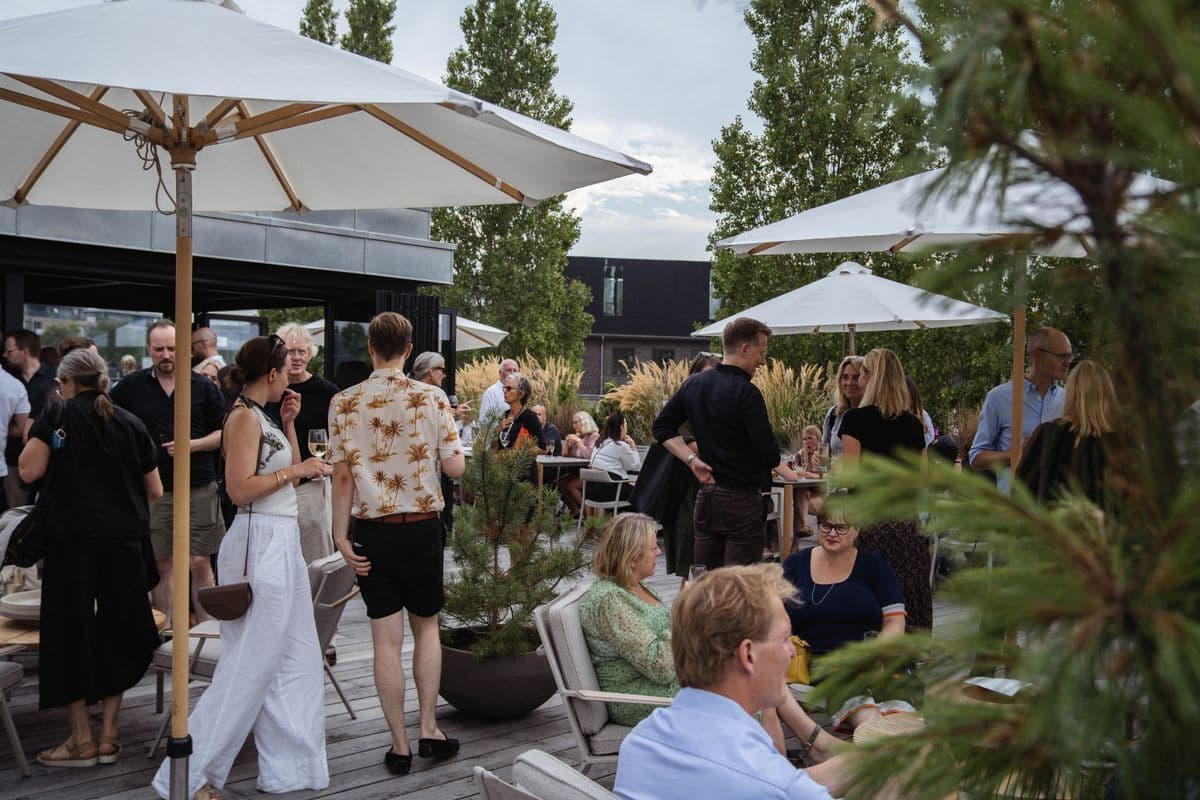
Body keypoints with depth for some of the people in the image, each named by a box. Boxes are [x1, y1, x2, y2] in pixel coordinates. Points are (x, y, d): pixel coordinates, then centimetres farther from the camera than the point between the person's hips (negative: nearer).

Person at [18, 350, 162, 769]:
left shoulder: (56, 416, -1)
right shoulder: (131, 424, 6)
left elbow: (29, 471, -8)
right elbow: (155, 491, 9)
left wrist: (33, 436, 8)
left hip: (71, 537, -2)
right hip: (125, 540, 3)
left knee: (71, 631, 6)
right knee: (116, 632, 11)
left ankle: (82, 739, 8)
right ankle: (108, 735, 14)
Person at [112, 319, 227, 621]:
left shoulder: (203, 386, 4)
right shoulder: (132, 386, 6)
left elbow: (224, 434, 5)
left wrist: (191, 445, -10)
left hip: (199, 489, -1)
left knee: (200, 563, -2)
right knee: (160, 566, 7)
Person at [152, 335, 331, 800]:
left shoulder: (263, 417, 15)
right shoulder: (244, 417, -12)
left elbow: (287, 476, 20)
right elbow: (240, 489, -20)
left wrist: (289, 423, 13)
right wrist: (296, 470, -15)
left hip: (283, 544, 10)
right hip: (260, 543, -10)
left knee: (298, 661, 13)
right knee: (249, 666, -5)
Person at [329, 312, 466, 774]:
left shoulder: (344, 403, -4)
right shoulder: (431, 398, -7)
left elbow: (342, 476, -4)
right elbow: (455, 468, -7)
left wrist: (341, 536, 1)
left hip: (371, 530, 1)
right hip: (421, 528, 0)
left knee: (387, 639, 6)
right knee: (426, 626, 18)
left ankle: (400, 745, 13)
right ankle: (428, 731, 16)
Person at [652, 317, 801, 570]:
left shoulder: (694, 384, 8)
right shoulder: (745, 392, -15)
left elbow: (663, 427, 10)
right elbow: (768, 452, -18)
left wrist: (692, 459, 5)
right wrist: (792, 475, 0)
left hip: (706, 495, 7)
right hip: (742, 501, -7)